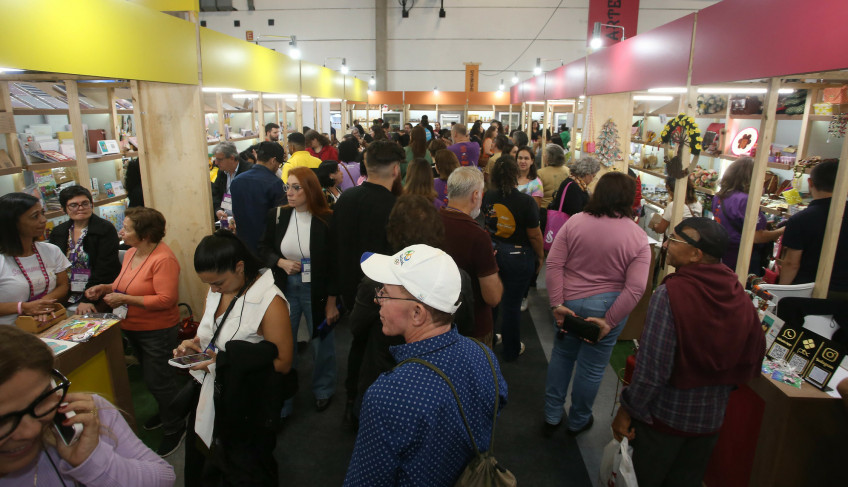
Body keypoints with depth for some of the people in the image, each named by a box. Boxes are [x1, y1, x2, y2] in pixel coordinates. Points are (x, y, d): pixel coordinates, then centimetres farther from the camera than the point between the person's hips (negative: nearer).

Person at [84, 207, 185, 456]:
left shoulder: (163, 259, -26)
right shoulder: (131, 253, 1)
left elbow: (166, 299, -30)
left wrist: (124, 299, -26)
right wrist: (106, 288, -2)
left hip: (157, 330, -9)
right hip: (132, 329, 9)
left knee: (159, 381, 3)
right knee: (150, 377, 24)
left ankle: (175, 428, 22)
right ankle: (165, 412, 46)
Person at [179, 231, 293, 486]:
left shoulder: (270, 302, -25)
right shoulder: (216, 291, -1)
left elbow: (282, 363, -22)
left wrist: (224, 362, -25)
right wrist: (195, 344, -7)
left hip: (249, 409, -6)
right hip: (211, 398, 7)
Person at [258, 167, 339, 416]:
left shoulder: (327, 220, -13)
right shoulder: (277, 215, -3)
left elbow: (334, 264, -8)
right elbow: (264, 249, 9)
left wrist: (331, 301, -7)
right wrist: (281, 262, -12)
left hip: (316, 291, -2)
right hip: (285, 289, 3)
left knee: (322, 342, 13)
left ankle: (323, 390, 41)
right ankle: (281, 403, 29)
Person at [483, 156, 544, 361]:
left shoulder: (488, 197, -8)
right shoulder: (526, 202, -21)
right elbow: (534, 235, -14)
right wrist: (540, 256, 1)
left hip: (492, 251, 4)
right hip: (518, 256, -4)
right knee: (512, 304, 9)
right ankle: (511, 350, 27)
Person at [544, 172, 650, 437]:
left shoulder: (574, 222, -6)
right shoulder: (638, 237, -8)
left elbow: (554, 264, -11)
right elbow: (635, 288, -14)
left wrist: (557, 304, -9)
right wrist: (608, 321, -12)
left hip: (569, 304, 2)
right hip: (606, 308, -1)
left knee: (562, 355, 20)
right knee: (591, 367, 15)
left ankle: (551, 417, 33)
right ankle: (578, 422, 36)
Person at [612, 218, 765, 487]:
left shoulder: (670, 294, -24)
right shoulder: (741, 297, -6)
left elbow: (651, 368, -24)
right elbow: (753, 360, 5)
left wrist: (627, 410, -12)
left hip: (666, 414, -5)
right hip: (712, 418, 6)